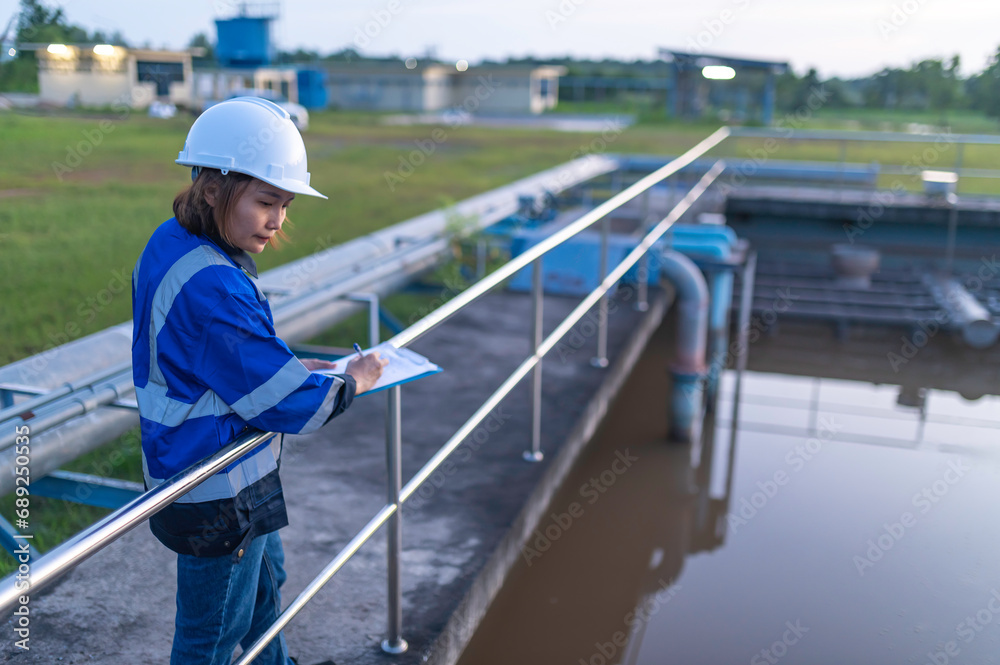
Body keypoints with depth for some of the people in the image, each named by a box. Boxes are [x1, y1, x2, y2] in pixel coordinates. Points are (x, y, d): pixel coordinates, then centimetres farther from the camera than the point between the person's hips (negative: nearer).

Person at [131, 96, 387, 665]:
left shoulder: (172, 246, -1)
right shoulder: (210, 287, -32)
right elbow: (290, 405, -26)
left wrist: (291, 367, 3)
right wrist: (351, 383, -9)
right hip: (217, 495, -10)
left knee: (265, 582, 31)